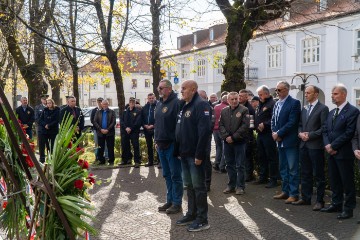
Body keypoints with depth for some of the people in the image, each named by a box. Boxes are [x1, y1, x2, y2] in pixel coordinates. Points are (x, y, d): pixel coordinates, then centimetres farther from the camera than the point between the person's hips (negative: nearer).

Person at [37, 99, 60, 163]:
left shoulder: (57, 110, 0)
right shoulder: (44, 110, 8)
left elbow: (56, 121, -6)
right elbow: (40, 119, 4)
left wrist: (49, 125, -15)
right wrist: (45, 125, -12)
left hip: (53, 131, -2)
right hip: (43, 130, 2)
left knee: (52, 146, 1)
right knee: (41, 145, -1)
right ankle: (42, 159, 7)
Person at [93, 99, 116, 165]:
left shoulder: (112, 112, 4)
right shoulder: (98, 112, 10)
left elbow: (114, 122, -4)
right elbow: (95, 122, 3)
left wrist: (108, 129, -14)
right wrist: (100, 129, -10)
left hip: (109, 133, -2)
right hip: (100, 133, 2)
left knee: (110, 147, 0)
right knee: (100, 148, 5)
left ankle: (111, 161, 6)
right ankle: (101, 160, 13)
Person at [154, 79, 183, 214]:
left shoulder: (176, 103, -13)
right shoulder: (159, 104, 14)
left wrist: (177, 144, -19)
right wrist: (156, 140, 17)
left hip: (172, 145, -9)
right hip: (161, 145, 9)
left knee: (175, 175, 0)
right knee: (167, 175, 16)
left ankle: (177, 203, 8)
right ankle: (170, 201, 26)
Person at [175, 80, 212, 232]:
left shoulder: (201, 105, -15)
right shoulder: (184, 107, 16)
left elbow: (204, 131, -23)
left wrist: (199, 154, -25)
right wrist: (178, 151, 15)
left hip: (195, 155, -9)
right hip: (185, 154, 9)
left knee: (198, 186, -2)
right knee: (189, 185, 16)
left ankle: (202, 219, 7)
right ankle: (191, 214, 27)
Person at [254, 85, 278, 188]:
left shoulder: (272, 104, -12)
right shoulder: (260, 105, 18)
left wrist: (265, 124, -22)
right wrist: (255, 124, 7)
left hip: (268, 134, -9)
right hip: (260, 134, 9)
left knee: (271, 157, -3)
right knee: (261, 157, 14)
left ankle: (273, 180, 3)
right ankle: (262, 177, 25)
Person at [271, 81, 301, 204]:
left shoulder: (294, 103, -10)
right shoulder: (277, 104, 14)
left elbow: (292, 122, -17)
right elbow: (273, 120, 15)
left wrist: (279, 134, -15)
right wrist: (274, 132, -4)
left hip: (290, 141, -8)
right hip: (280, 141, 8)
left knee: (293, 169, -2)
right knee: (283, 168, 15)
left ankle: (294, 194, 5)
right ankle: (285, 191, 25)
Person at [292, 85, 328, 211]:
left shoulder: (323, 108, -6)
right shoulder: (304, 109, 15)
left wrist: (310, 135, -16)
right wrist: (300, 133, -2)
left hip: (316, 146, -7)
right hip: (304, 145, 7)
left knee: (319, 174, 1)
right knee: (305, 173, 13)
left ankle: (320, 200, 9)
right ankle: (305, 198, 22)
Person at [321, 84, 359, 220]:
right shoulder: (331, 112, 16)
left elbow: (349, 133, -17)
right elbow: (325, 130, 13)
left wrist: (333, 146, -15)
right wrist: (327, 145, -5)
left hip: (344, 153, -7)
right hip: (331, 152, 8)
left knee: (347, 182, 1)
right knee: (334, 181, 14)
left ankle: (348, 208, 10)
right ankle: (336, 204, 25)